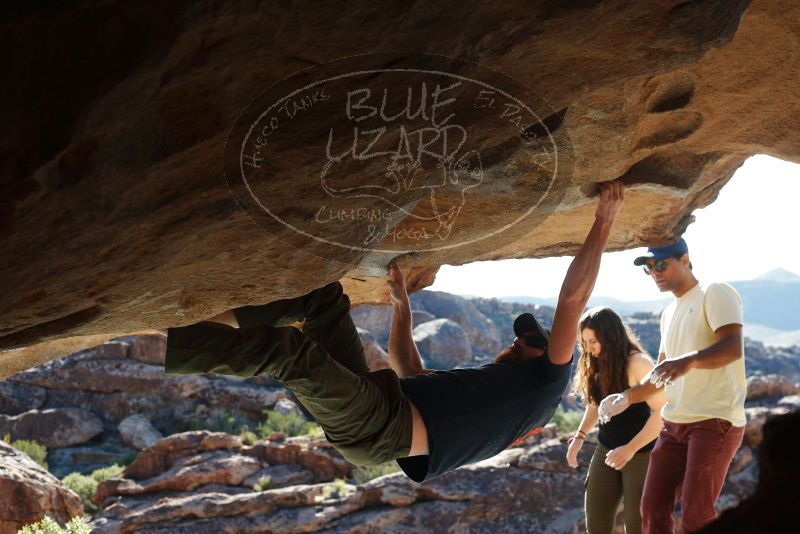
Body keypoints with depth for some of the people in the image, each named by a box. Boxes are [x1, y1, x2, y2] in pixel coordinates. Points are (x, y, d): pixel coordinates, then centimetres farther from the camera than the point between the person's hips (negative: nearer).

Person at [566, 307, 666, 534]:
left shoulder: (638, 363, -18)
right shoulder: (596, 365, 3)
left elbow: (661, 412, -22)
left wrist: (630, 448, -27)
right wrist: (580, 436, 6)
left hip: (641, 452, -7)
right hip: (606, 450, 7)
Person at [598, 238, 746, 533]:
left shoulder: (715, 293, -5)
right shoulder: (669, 313, 20)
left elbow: (732, 348, -21)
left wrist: (690, 360, -39)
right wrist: (627, 397, 9)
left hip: (716, 420, -8)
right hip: (674, 422, 8)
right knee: (653, 508, 5)